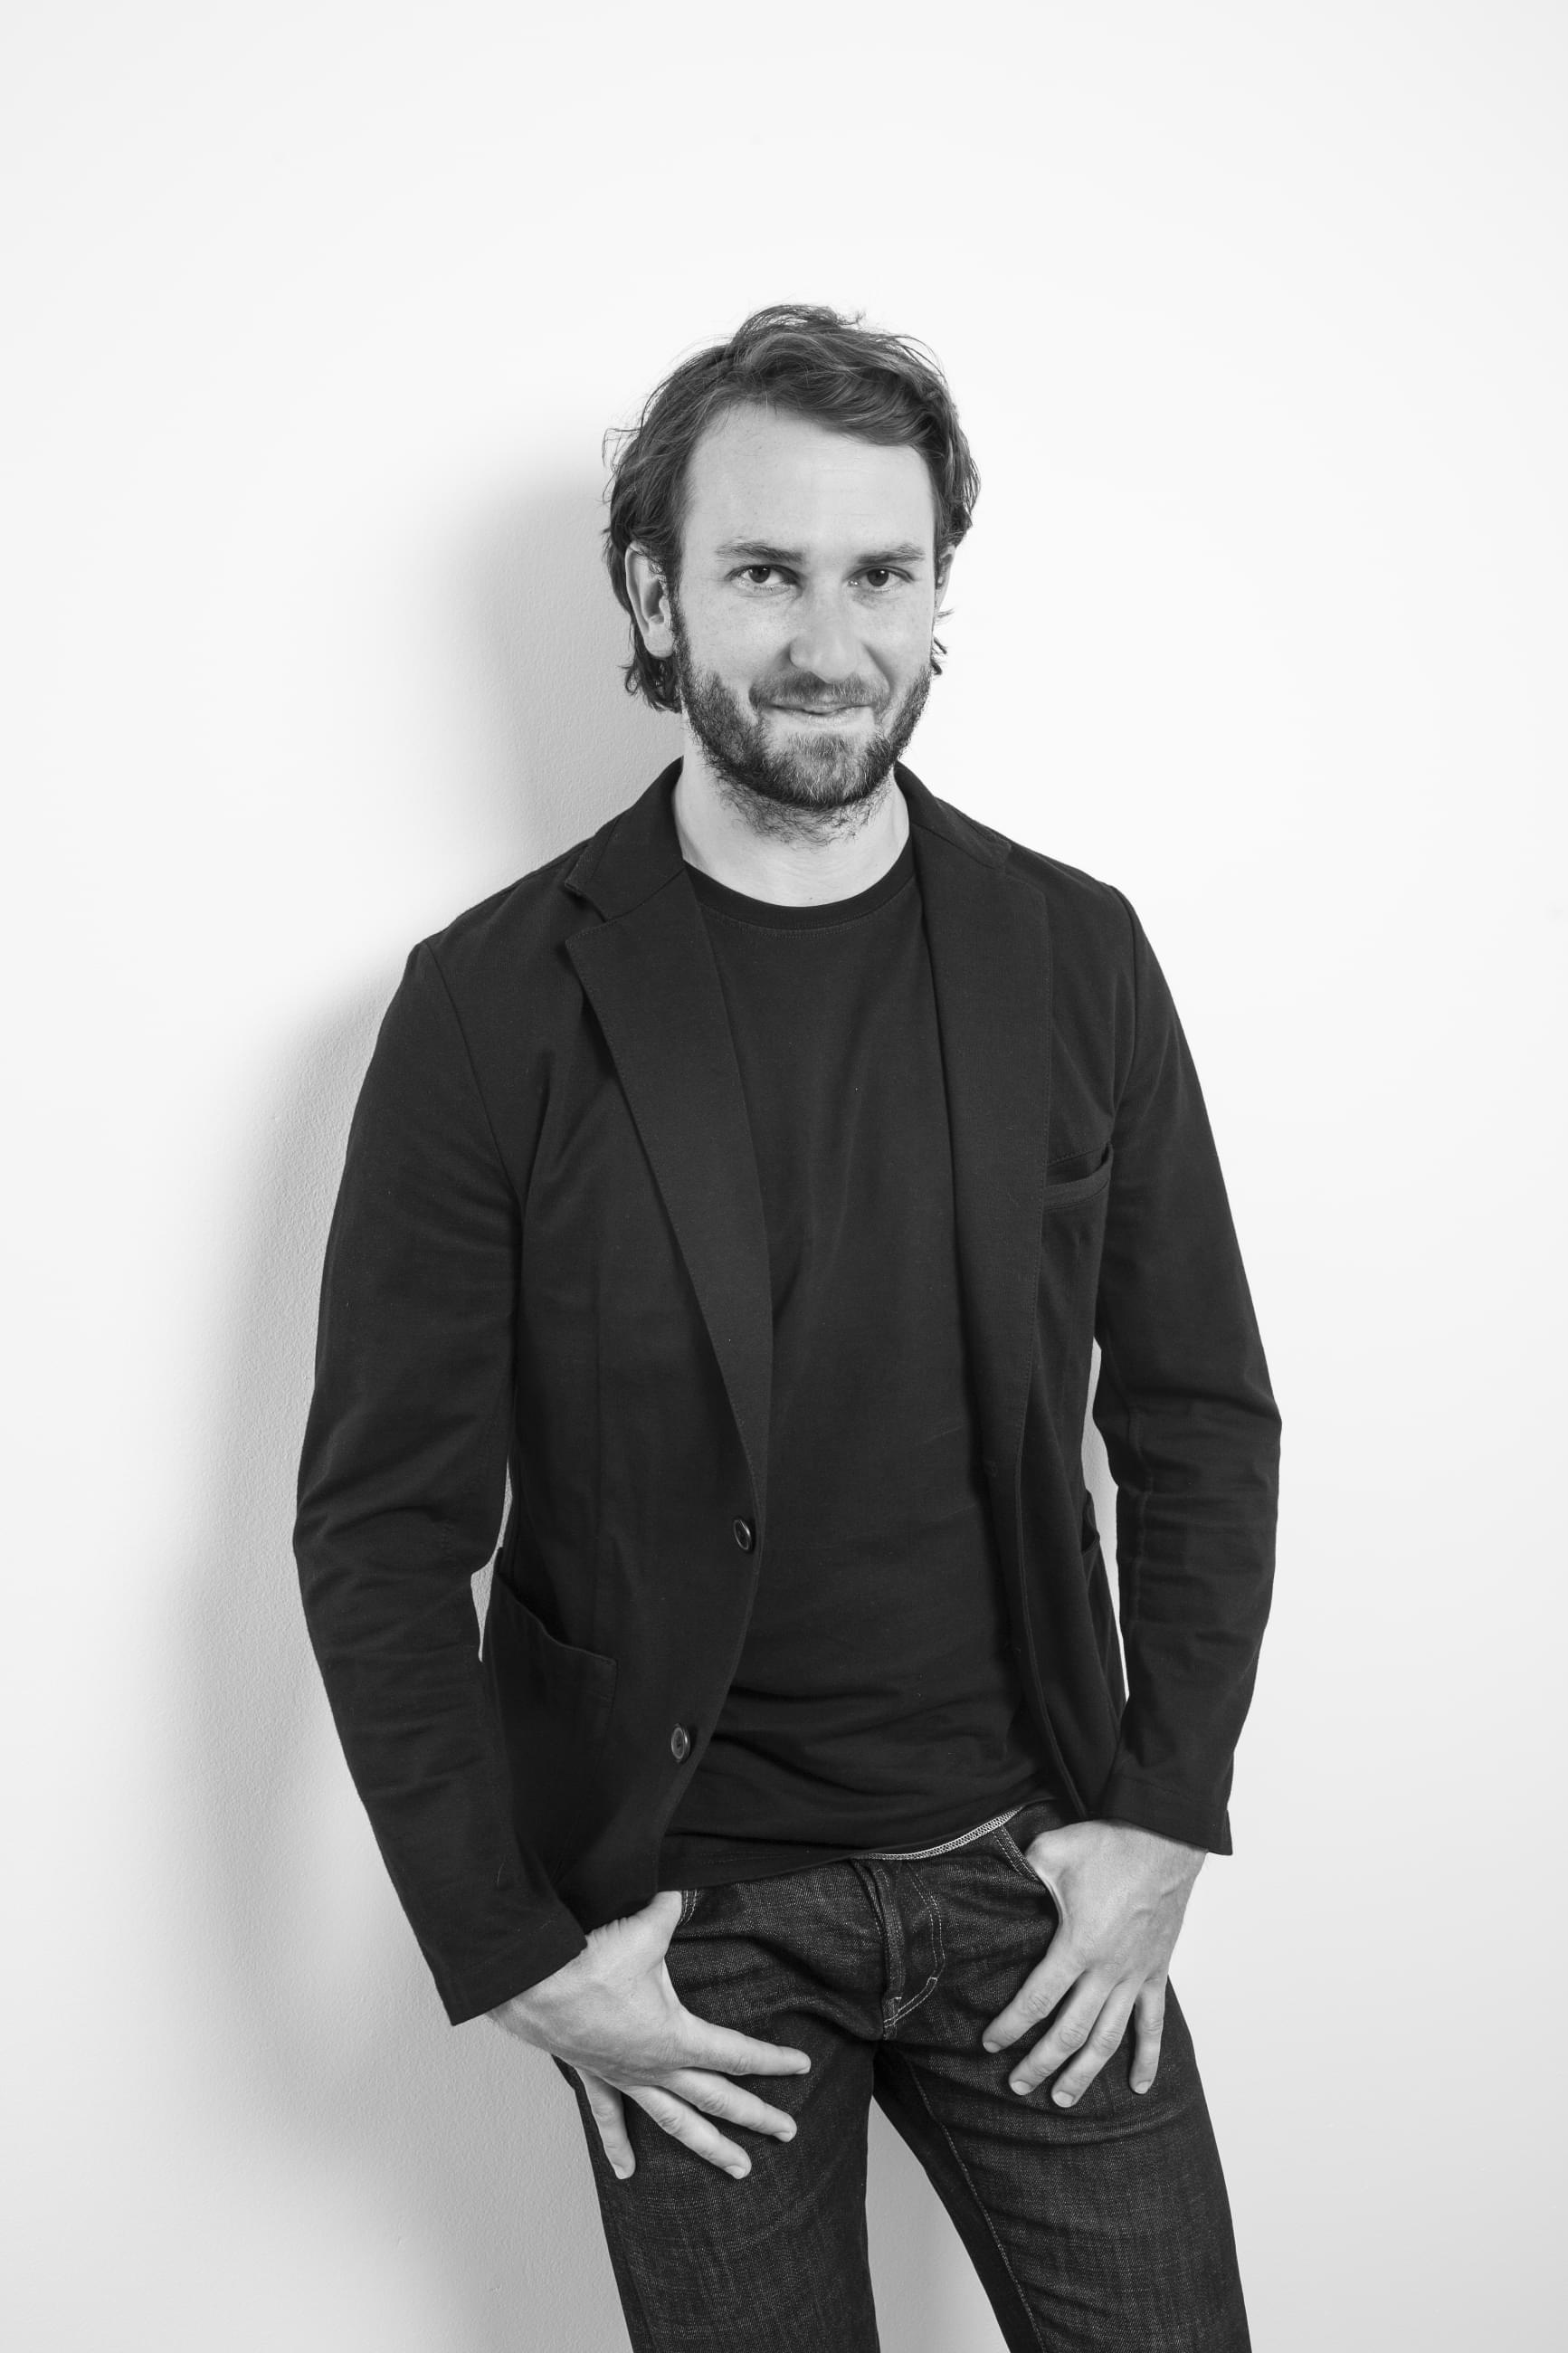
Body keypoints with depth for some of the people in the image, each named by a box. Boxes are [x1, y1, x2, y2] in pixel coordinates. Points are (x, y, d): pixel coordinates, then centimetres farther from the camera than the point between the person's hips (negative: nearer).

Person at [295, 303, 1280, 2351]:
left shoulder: (1076, 957, -3)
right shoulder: (496, 1005, -11)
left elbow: (1200, 1415, 4)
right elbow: (382, 1529, -7)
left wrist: (1167, 1816, -2)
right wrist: (513, 1955, -9)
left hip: (1033, 1876, 2)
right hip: (686, 1920, -2)